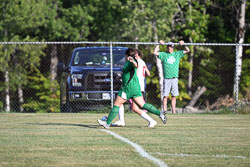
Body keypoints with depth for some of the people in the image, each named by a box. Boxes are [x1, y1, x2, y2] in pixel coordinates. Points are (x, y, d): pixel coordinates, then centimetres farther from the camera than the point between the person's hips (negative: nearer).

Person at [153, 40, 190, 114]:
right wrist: (159, 44, -3)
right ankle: (164, 110, -5)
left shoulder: (177, 54, 12)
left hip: (174, 78, 2)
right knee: (165, 95, -6)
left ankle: (173, 111, 6)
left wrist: (183, 44, 1)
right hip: (166, 79, -2)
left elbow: (187, 50, 13)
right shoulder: (164, 54, 6)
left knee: (174, 96, 2)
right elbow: (155, 52, -5)